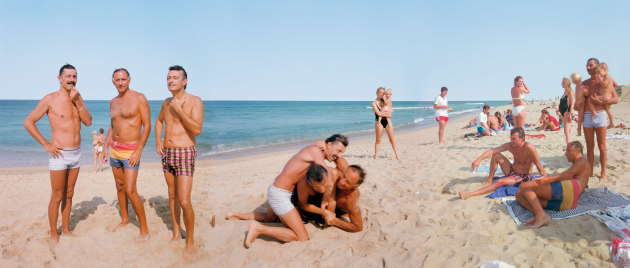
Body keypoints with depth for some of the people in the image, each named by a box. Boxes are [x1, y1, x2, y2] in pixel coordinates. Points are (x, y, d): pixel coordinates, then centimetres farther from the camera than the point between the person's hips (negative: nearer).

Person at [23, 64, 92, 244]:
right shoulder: (50, 99, -8)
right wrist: (46, 144, -10)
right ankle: (54, 234, 15)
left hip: (76, 153, 5)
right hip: (59, 155, -5)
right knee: (57, 197, 2)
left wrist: (77, 102, -11)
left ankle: (66, 230, 26)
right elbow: (28, 122, -7)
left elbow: (88, 122, 0)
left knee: (69, 195, 14)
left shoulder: (78, 98, 8)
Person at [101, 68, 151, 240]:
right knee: (119, 187, 15)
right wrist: (106, 147, 16)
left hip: (131, 150, -7)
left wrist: (139, 151, -17)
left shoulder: (139, 98, -10)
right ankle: (124, 219, 32)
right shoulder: (113, 102, 10)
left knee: (130, 191, -13)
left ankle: (144, 229, -3)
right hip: (114, 149, 7)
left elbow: (147, 126, -12)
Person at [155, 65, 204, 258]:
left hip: (184, 155, -7)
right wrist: (157, 141, 13)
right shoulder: (167, 102, 9)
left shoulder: (195, 101, -11)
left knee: (184, 201, -11)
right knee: (172, 196, 15)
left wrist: (179, 110, -22)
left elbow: (197, 130, -21)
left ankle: (190, 241, 5)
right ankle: (176, 233, 31)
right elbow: (159, 121, 29)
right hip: (167, 154, 7)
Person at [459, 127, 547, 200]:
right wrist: (479, 159, -28)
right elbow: (492, 151, -15)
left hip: (523, 177, -7)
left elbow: (539, 166, -19)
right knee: (496, 155, -6)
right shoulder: (510, 145, -8)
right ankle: (489, 180, 5)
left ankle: (469, 194, -37)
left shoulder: (529, 148, -25)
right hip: (512, 171, 7)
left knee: (499, 182, -29)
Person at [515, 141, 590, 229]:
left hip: (569, 189, -9)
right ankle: (541, 215, -26)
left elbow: (568, 175, -6)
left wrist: (548, 180, -19)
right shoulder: (576, 166, 42)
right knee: (519, 194, -1)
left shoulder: (582, 161, 13)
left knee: (524, 187, -19)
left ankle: (541, 214, -36)